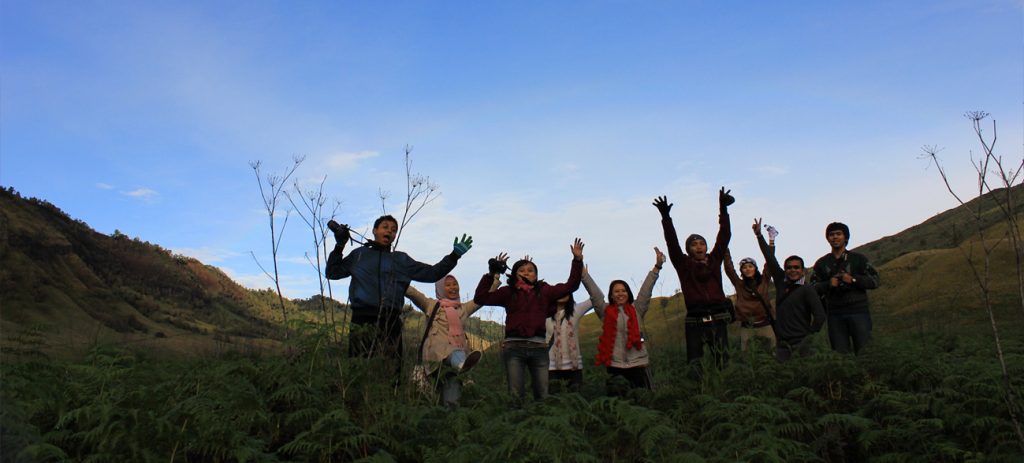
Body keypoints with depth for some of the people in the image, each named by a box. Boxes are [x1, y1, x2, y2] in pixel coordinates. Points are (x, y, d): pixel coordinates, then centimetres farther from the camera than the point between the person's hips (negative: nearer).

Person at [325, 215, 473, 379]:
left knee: (391, 372, -5)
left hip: (390, 321, 1)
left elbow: (432, 273, 17)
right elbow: (332, 272, 18)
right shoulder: (360, 254, 19)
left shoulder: (401, 260, 20)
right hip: (362, 319, -1)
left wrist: (454, 255, 11)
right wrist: (339, 246, 9)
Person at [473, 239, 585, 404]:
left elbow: (571, 285, 10)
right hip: (513, 347, -1)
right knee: (516, 395, -3)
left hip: (538, 347, 1)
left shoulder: (544, 290, 12)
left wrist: (577, 260, 4)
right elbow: (480, 298, 5)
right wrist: (491, 274, -1)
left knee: (542, 394, 5)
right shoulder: (508, 292, 10)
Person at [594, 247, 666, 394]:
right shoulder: (606, 312, 8)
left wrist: (657, 266, -2)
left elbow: (646, 291, 5)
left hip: (638, 363, 1)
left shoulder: (636, 310, 10)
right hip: (615, 365, -1)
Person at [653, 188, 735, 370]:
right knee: (695, 365, -3)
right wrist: (665, 217, -11)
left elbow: (724, 236, 9)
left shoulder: (714, 260, 12)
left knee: (723, 363, -4)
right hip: (695, 321, -1)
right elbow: (672, 242, -3)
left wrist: (723, 209, 4)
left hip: (718, 319, 2)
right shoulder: (683, 264, 7)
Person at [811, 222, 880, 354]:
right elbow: (814, 288, 9)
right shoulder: (821, 263, 15)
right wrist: (828, 284, -9)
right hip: (835, 315, 2)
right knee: (840, 354, 2)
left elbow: (875, 281, 2)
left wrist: (853, 279, -11)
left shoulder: (858, 258, 10)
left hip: (858, 311, -2)